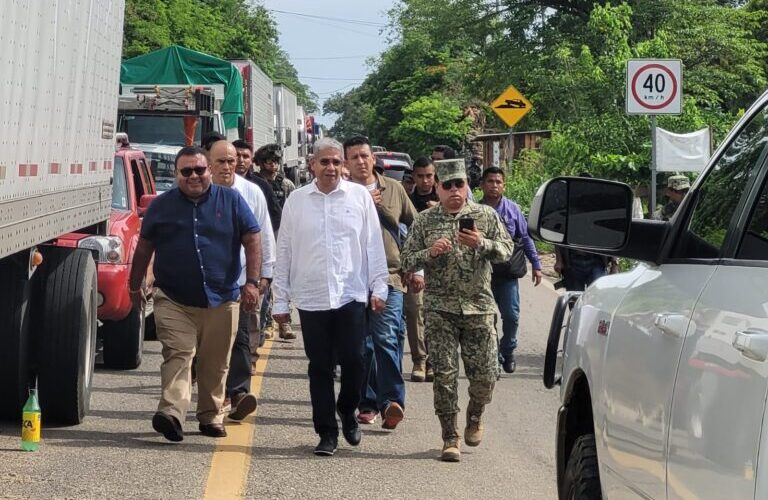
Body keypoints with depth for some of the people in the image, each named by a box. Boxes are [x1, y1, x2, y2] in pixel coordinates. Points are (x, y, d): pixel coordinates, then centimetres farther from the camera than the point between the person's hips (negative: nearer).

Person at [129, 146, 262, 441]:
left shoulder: (231, 201, 5)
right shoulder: (162, 206, 7)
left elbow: (252, 240, 4)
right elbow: (144, 248, 15)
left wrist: (252, 282, -5)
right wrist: (135, 286, 16)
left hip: (221, 299, 1)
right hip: (174, 299, -1)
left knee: (215, 363, 7)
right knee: (177, 355, -15)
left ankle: (211, 417, 18)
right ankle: (171, 414, -26)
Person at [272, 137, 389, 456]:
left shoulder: (359, 196, 4)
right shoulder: (297, 201, 6)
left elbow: (374, 244, 7)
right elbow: (284, 252, 8)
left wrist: (378, 287, 3)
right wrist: (281, 300, 7)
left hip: (351, 295, -1)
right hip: (310, 297, 1)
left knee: (353, 360, -4)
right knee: (320, 368, 5)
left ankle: (347, 412, 24)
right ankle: (327, 433, 13)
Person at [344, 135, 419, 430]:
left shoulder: (393, 189, 10)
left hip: (389, 276, -1)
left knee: (386, 338, -14)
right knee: (361, 344, 6)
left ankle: (392, 400, -17)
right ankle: (368, 403, 15)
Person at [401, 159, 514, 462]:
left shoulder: (486, 216, 6)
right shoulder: (425, 221, 5)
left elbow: (507, 250, 0)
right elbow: (406, 262, 4)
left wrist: (481, 243, -18)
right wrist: (430, 252, -14)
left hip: (479, 307, 1)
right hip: (439, 309, 0)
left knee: (485, 374, 1)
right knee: (445, 375, -3)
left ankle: (474, 418, 31)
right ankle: (450, 438, 5)